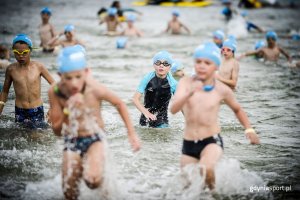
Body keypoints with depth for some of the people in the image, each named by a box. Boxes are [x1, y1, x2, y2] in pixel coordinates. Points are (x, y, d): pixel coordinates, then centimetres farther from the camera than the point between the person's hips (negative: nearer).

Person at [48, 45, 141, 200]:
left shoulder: (94, 89, -21)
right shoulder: (55, 92, -15)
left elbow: (119, 104, -2)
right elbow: (57, 131, -11)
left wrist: (132, 133, 0)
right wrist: (69, 111, -28)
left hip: (94, 139, -2)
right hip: (71, 142, 2)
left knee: (92, 180, -30)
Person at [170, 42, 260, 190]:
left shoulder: (222, 90, -4)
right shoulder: (186, 82, -5)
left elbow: (237, 109, 17)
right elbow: (173, 109, -19)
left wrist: (249, 129, 4)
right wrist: (190, 93, -35)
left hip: (212, 141, -2)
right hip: (188, 144, 3)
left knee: (205, 169, -32)